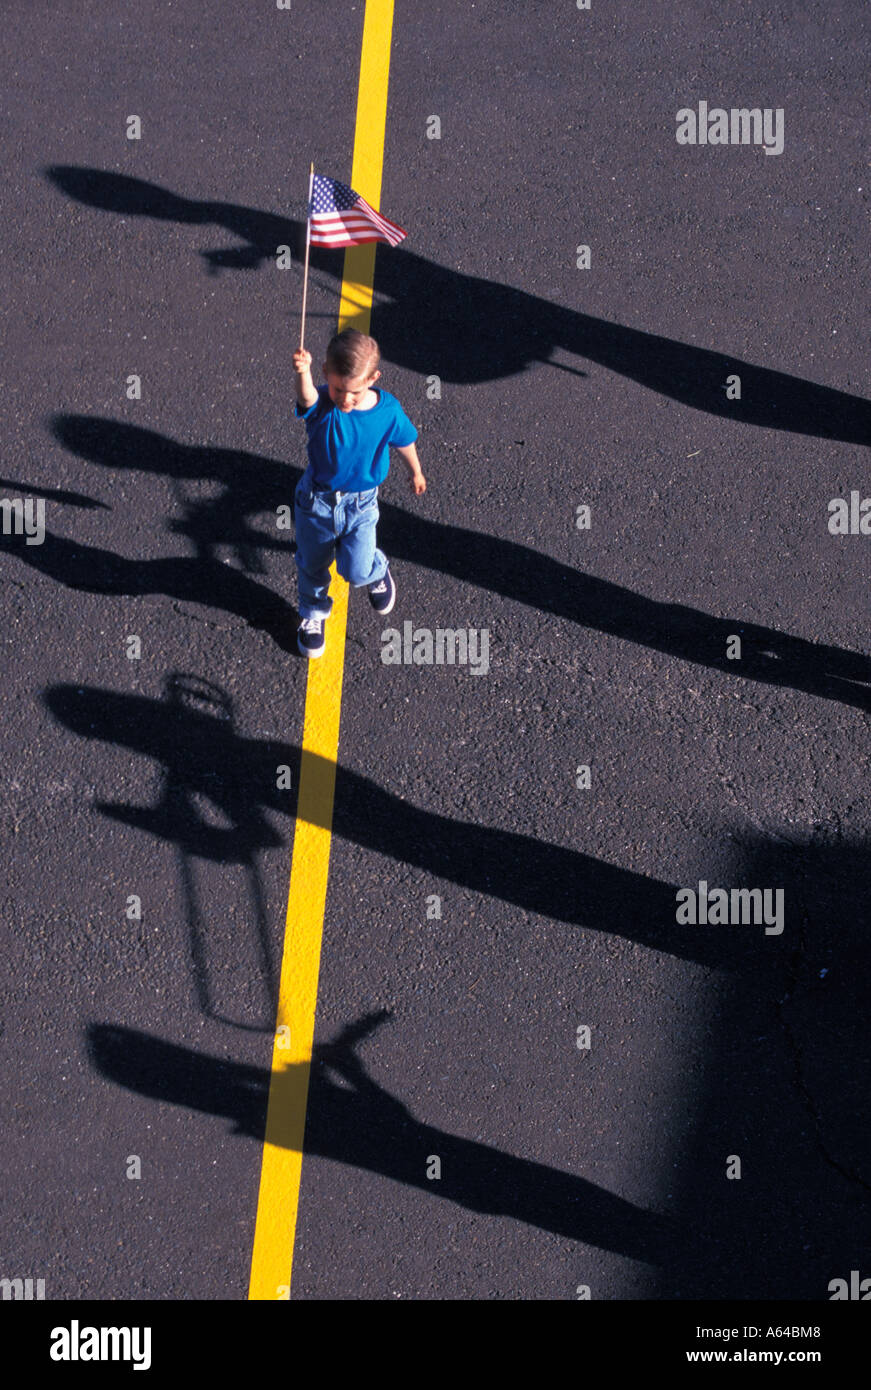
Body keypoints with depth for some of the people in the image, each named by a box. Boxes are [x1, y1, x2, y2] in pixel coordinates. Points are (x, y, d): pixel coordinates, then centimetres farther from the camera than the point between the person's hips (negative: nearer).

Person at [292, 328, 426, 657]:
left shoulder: (388, 410, -18)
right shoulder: (321, 404, -24)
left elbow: (405, 442, 2)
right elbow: (306, 397, -49)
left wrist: (415, 472, 20)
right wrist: (303, 373, -73)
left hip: (360, 505, -1)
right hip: (315, 502, 1)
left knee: (356, 571, -8)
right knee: (312, 565, 19)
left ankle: (378, 570, 31)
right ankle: (312, 614, 50)